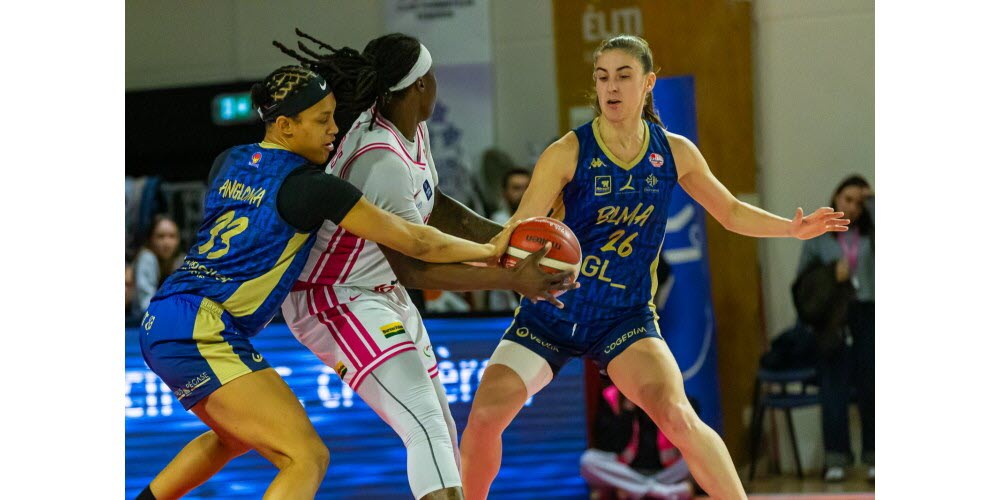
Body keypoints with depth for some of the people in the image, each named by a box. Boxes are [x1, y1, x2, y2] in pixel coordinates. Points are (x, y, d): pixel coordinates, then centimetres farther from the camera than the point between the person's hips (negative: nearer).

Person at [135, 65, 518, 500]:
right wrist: (489, 251, 9)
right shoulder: (308, 186, -9)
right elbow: (414, 242, -4)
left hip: (159, 323, 9)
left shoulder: (229, 163, 13)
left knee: (236, 437, 33)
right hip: (201, 330, -9)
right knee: (308, 458, -12)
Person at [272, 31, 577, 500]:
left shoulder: (412, 129, 1)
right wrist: (510, 280, -28)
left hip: (384, 296, 11)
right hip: (335, 302, -10)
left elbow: (429, 207, 17)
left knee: (442, 431, 13)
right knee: (426, 427, -24)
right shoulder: (383, 160, -27)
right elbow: (413, 268, -26)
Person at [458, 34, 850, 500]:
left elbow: (731, 212, 14)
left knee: (677, 416, -24)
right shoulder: (568, 153, -11)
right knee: (484, 416, -12)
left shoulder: (675, 153, -1)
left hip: (625, 317, 1)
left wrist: (792, 227, -1)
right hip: (551, 310, 0)